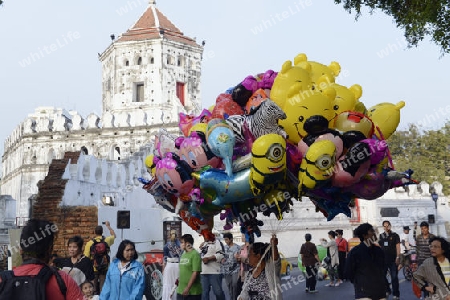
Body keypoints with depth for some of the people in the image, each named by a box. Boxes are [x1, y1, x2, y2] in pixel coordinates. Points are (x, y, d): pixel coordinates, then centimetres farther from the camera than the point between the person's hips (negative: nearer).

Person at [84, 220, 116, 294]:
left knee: (94, 289, 8)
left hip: (93, 269, -1)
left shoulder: (90, 243, -9)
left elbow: (86, 257, -8)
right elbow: (114, 235, 19)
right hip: (104, 268, 1)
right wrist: (108, 226, 30)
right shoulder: (106, 240, -4)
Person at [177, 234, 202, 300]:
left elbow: (195, 273, -18)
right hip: (181, 291, 8)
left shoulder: (195, 254, -13)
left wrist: (188, 288, -20)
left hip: (192, 292, -8)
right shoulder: (183, 255, 13)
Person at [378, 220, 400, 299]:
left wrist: (398, 257, -11)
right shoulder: (381, 236, 10)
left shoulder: (395, 235, -1)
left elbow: (398, 246, -3)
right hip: (383, 259, 4)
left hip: (393, 259, -4)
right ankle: (387, 290, 26)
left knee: (394, 277, -2)